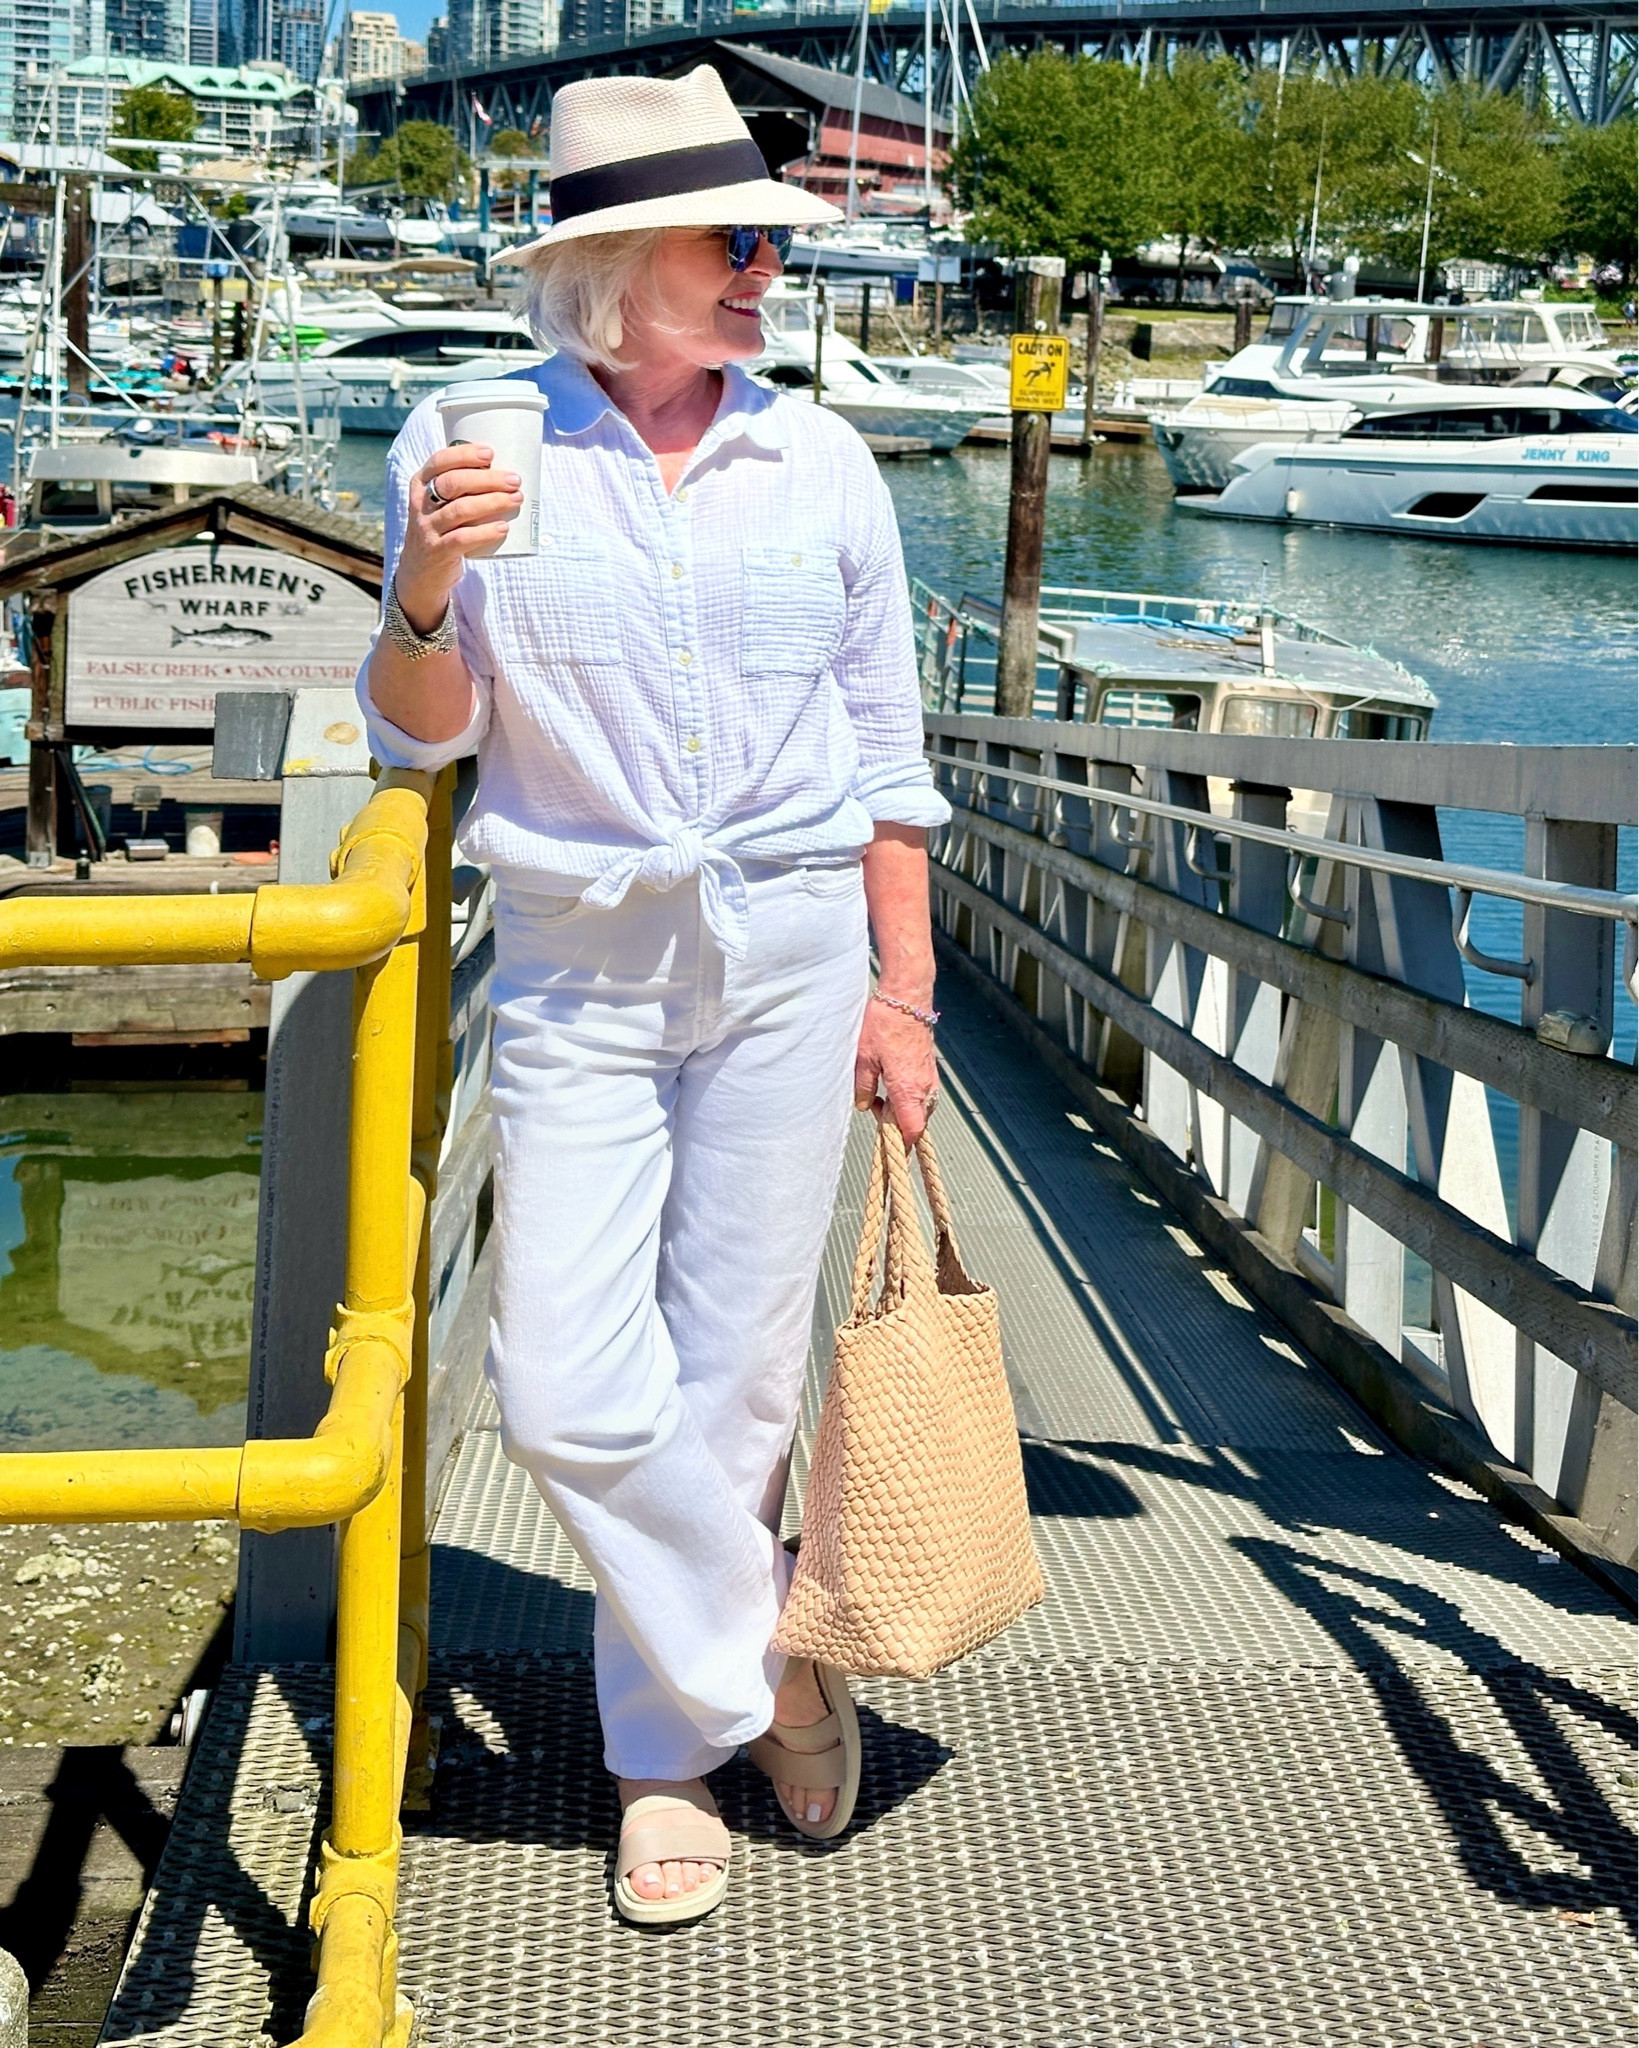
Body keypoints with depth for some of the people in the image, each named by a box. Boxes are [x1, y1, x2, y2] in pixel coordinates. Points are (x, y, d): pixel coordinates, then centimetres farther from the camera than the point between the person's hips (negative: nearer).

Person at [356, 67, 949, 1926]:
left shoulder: (820, 466, 3)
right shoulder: (470, 449, -1)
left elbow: (883, 751, 8)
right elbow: (419, 733, 2)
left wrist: (904, 991, 4)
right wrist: (430, 589, -19)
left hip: (792, 949, 1)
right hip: (577, 957, 0)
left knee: (734, 1372, 5)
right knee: (568, 1391, -6)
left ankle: (671, 1752, 26)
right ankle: (765, 1656, 19)